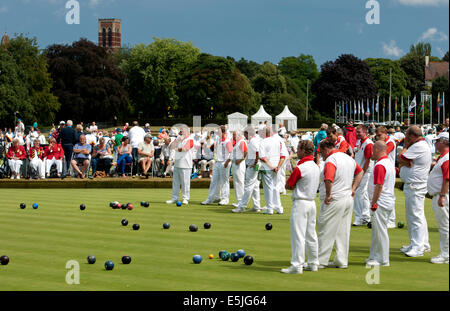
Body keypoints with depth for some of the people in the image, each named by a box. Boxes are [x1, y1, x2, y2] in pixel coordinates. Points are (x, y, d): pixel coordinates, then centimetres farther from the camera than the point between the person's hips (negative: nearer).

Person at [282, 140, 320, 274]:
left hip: (300, 203, -8)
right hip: (312, 202, 8)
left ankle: (297, 265, -7)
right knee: (311, 234, 14)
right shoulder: (316, 167, 8)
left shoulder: (300, 168, -17)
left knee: (298, 235, -6)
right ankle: (313, 263, 19)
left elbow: (288, 185, -8)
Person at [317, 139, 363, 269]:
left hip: (334, 201, -8)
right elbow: (360, 172, 26)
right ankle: (342, 261, 15)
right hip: (349, 199, 8)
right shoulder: (348, 158, 12)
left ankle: (321, 261, 5)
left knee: (326, 232, 0)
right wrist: (353, 189, 19)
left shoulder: (331, 160, -16)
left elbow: (328, 179, -32)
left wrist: (328, 195, -19)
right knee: (343, 232, 12)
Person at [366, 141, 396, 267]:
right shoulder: (390, 163, 13)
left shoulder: (380, 165, -18)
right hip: (388, 202, 10)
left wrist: (373, 203, -16)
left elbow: (379, 186, -22)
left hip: (381, 203, -10)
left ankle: (383, 260, 1)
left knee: (380, 230, -4)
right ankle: (375, 256, 23)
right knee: (377, 230, 16)